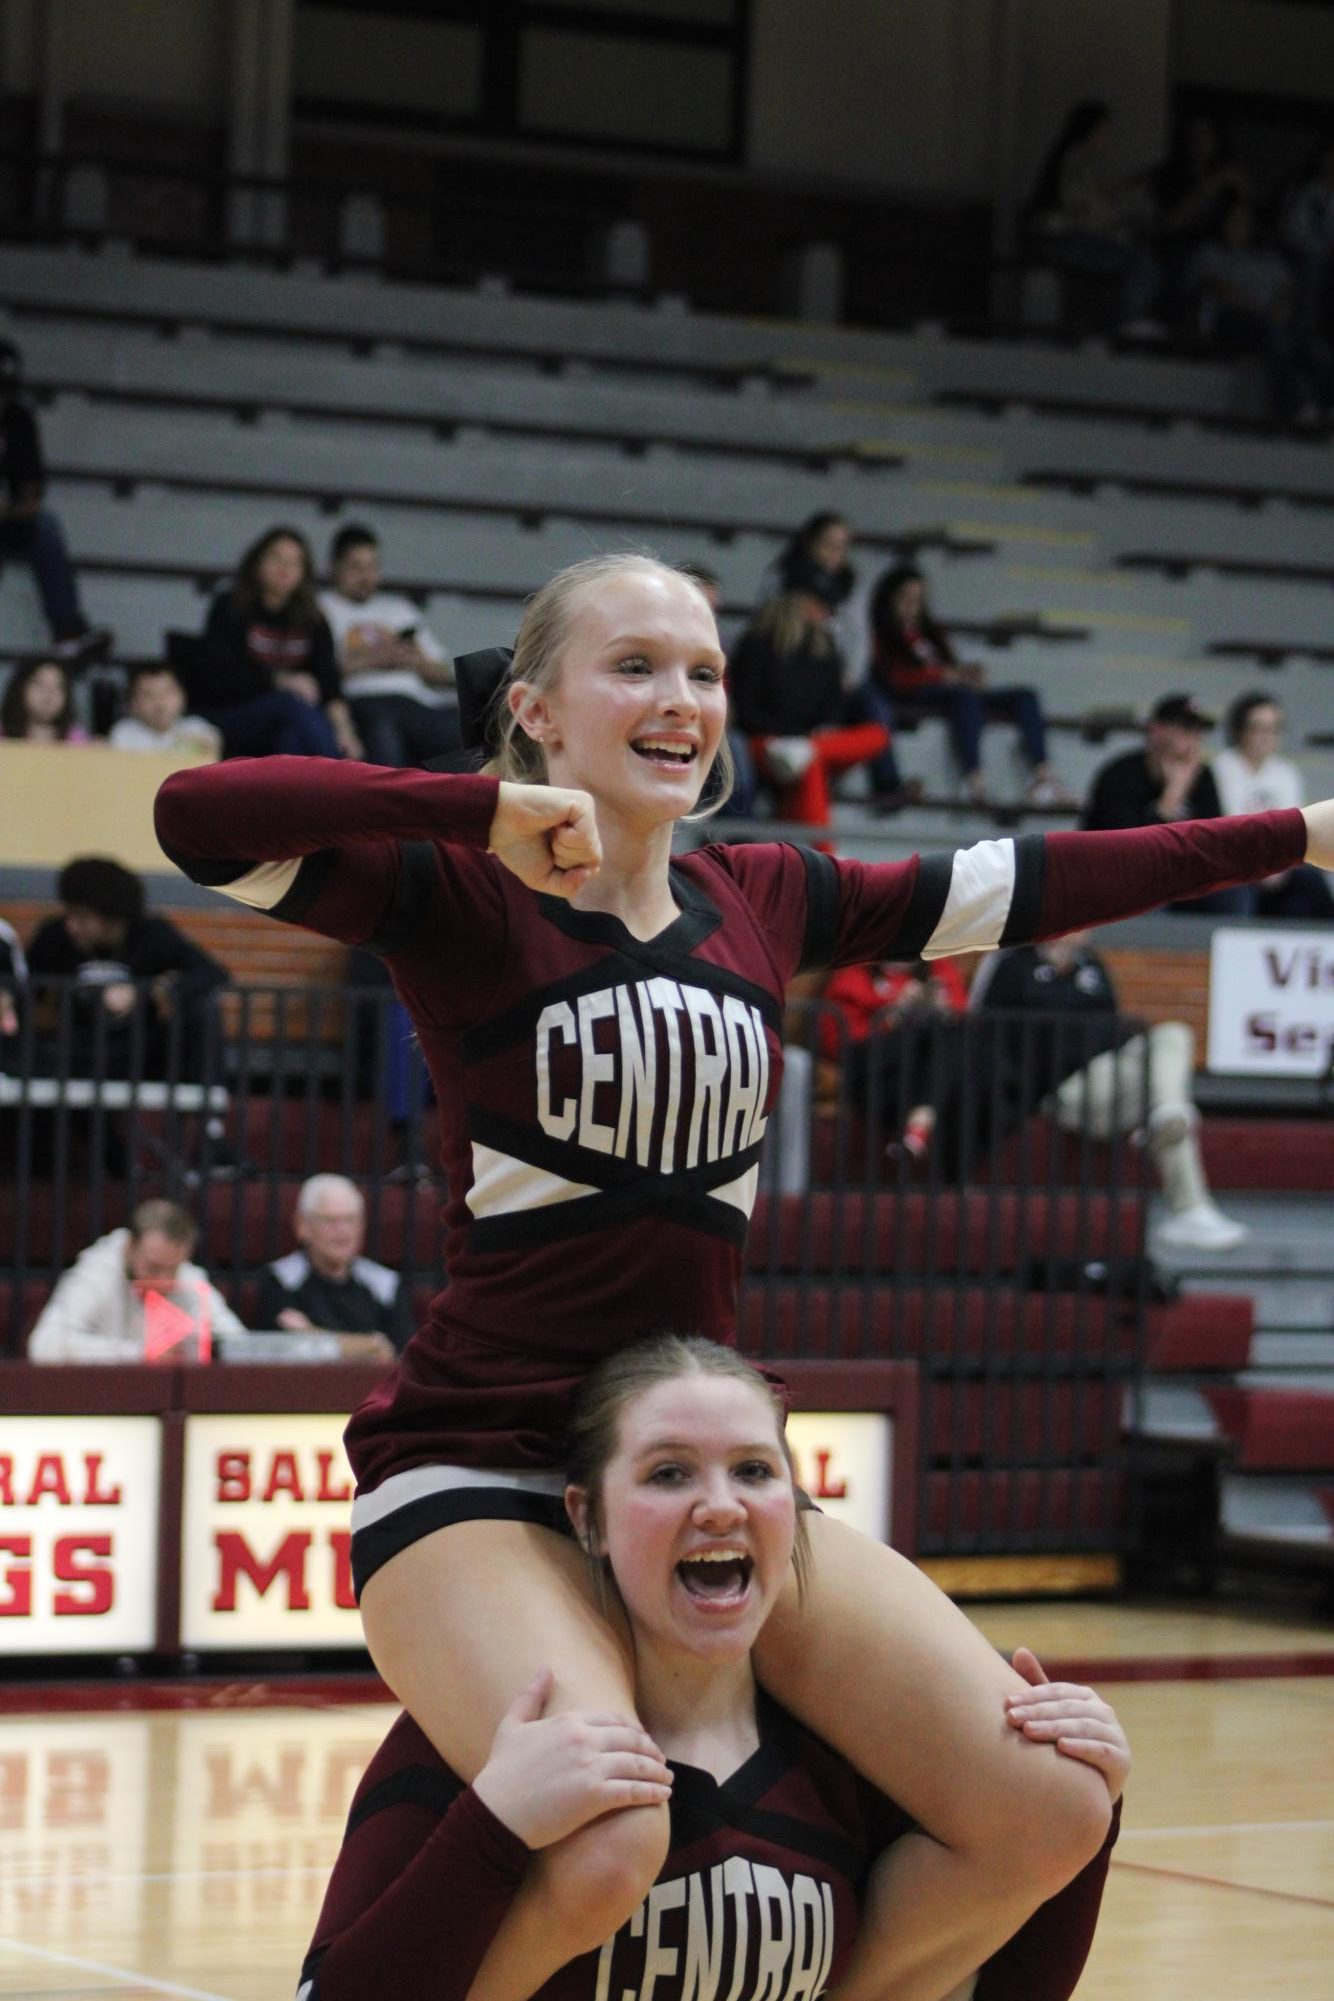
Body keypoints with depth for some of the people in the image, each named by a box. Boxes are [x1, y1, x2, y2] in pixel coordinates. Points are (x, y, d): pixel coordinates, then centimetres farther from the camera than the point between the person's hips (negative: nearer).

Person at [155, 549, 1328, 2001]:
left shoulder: (763, 901, 11)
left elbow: (1028, 886, 18)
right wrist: (491, 811, -19)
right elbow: (198, 819, -21)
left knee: (1049, 1816, -5)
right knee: (609, 1843, -33)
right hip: (478, 1472, -6)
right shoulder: (459, 896, -5)